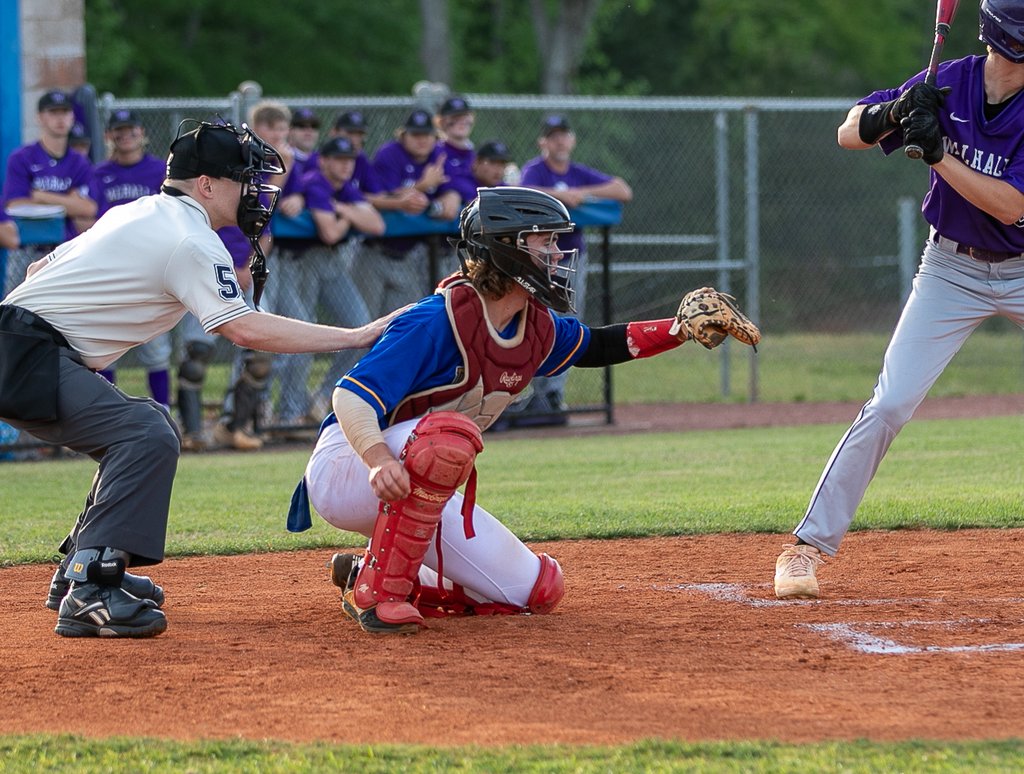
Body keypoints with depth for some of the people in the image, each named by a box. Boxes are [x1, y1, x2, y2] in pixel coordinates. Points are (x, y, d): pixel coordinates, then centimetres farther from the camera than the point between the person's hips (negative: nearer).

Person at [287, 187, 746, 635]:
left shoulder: (538, 328, 1)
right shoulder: (440, 320, -24)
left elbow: (592, 347, 21)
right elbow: (352, 396, -30)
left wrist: (679, 331, 6)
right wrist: (379, 461, -50)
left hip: (423, 496, 8)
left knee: (536, 591, 2)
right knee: (450, 435, -38)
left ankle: (367, 576, 11)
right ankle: (377, 591, -28)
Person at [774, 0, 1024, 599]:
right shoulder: (950, 83, -12)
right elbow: (849, 134, -6)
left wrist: (937, 151, -33)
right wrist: (895, 113, -27)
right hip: (952, 271, 0)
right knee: (890, 405, -9)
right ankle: (811, 544, -1)